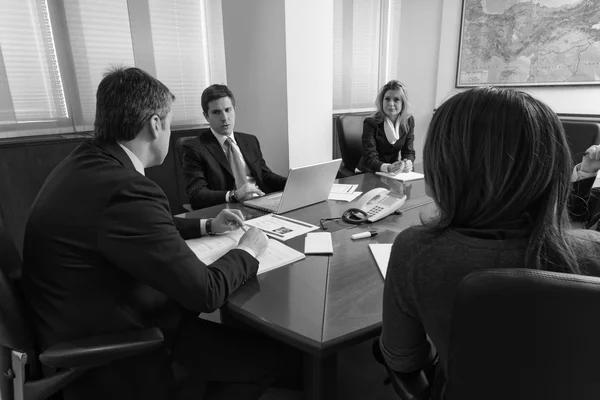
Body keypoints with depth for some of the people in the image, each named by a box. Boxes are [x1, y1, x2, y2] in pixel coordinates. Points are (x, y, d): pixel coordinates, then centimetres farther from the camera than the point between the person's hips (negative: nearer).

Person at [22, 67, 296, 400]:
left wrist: (207, 227, 11)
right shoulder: (124, 190, -32)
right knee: (271, 353, -2)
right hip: (112, 357, -9)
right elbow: (205, 292, -26)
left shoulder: (89, 161, -1)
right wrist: (247, 252, -8)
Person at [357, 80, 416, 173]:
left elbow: (409, 151, 0)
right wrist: (388, 168, -42)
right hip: (370, 173, -3)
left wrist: (408, 162, -25)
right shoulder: (370, 123, -15)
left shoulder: (409, 121, 0)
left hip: (395, 172, 4)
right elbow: (370, 158, -22)